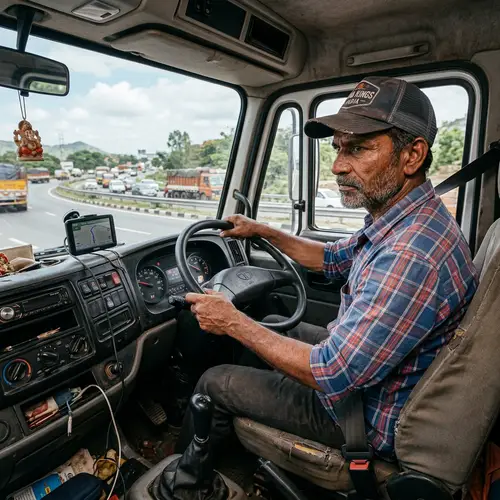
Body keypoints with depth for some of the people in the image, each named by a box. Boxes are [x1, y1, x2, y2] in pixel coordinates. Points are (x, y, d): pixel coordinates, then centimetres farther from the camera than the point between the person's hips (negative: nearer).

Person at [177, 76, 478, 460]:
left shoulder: (412, 254, -37)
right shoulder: (406, 220, -3)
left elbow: (332, 374, -32)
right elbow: (333, 258, 12)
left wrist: (234, 323, -22)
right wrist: (263, 231, 11)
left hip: (374, 421, -9)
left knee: (215, 384, -1)